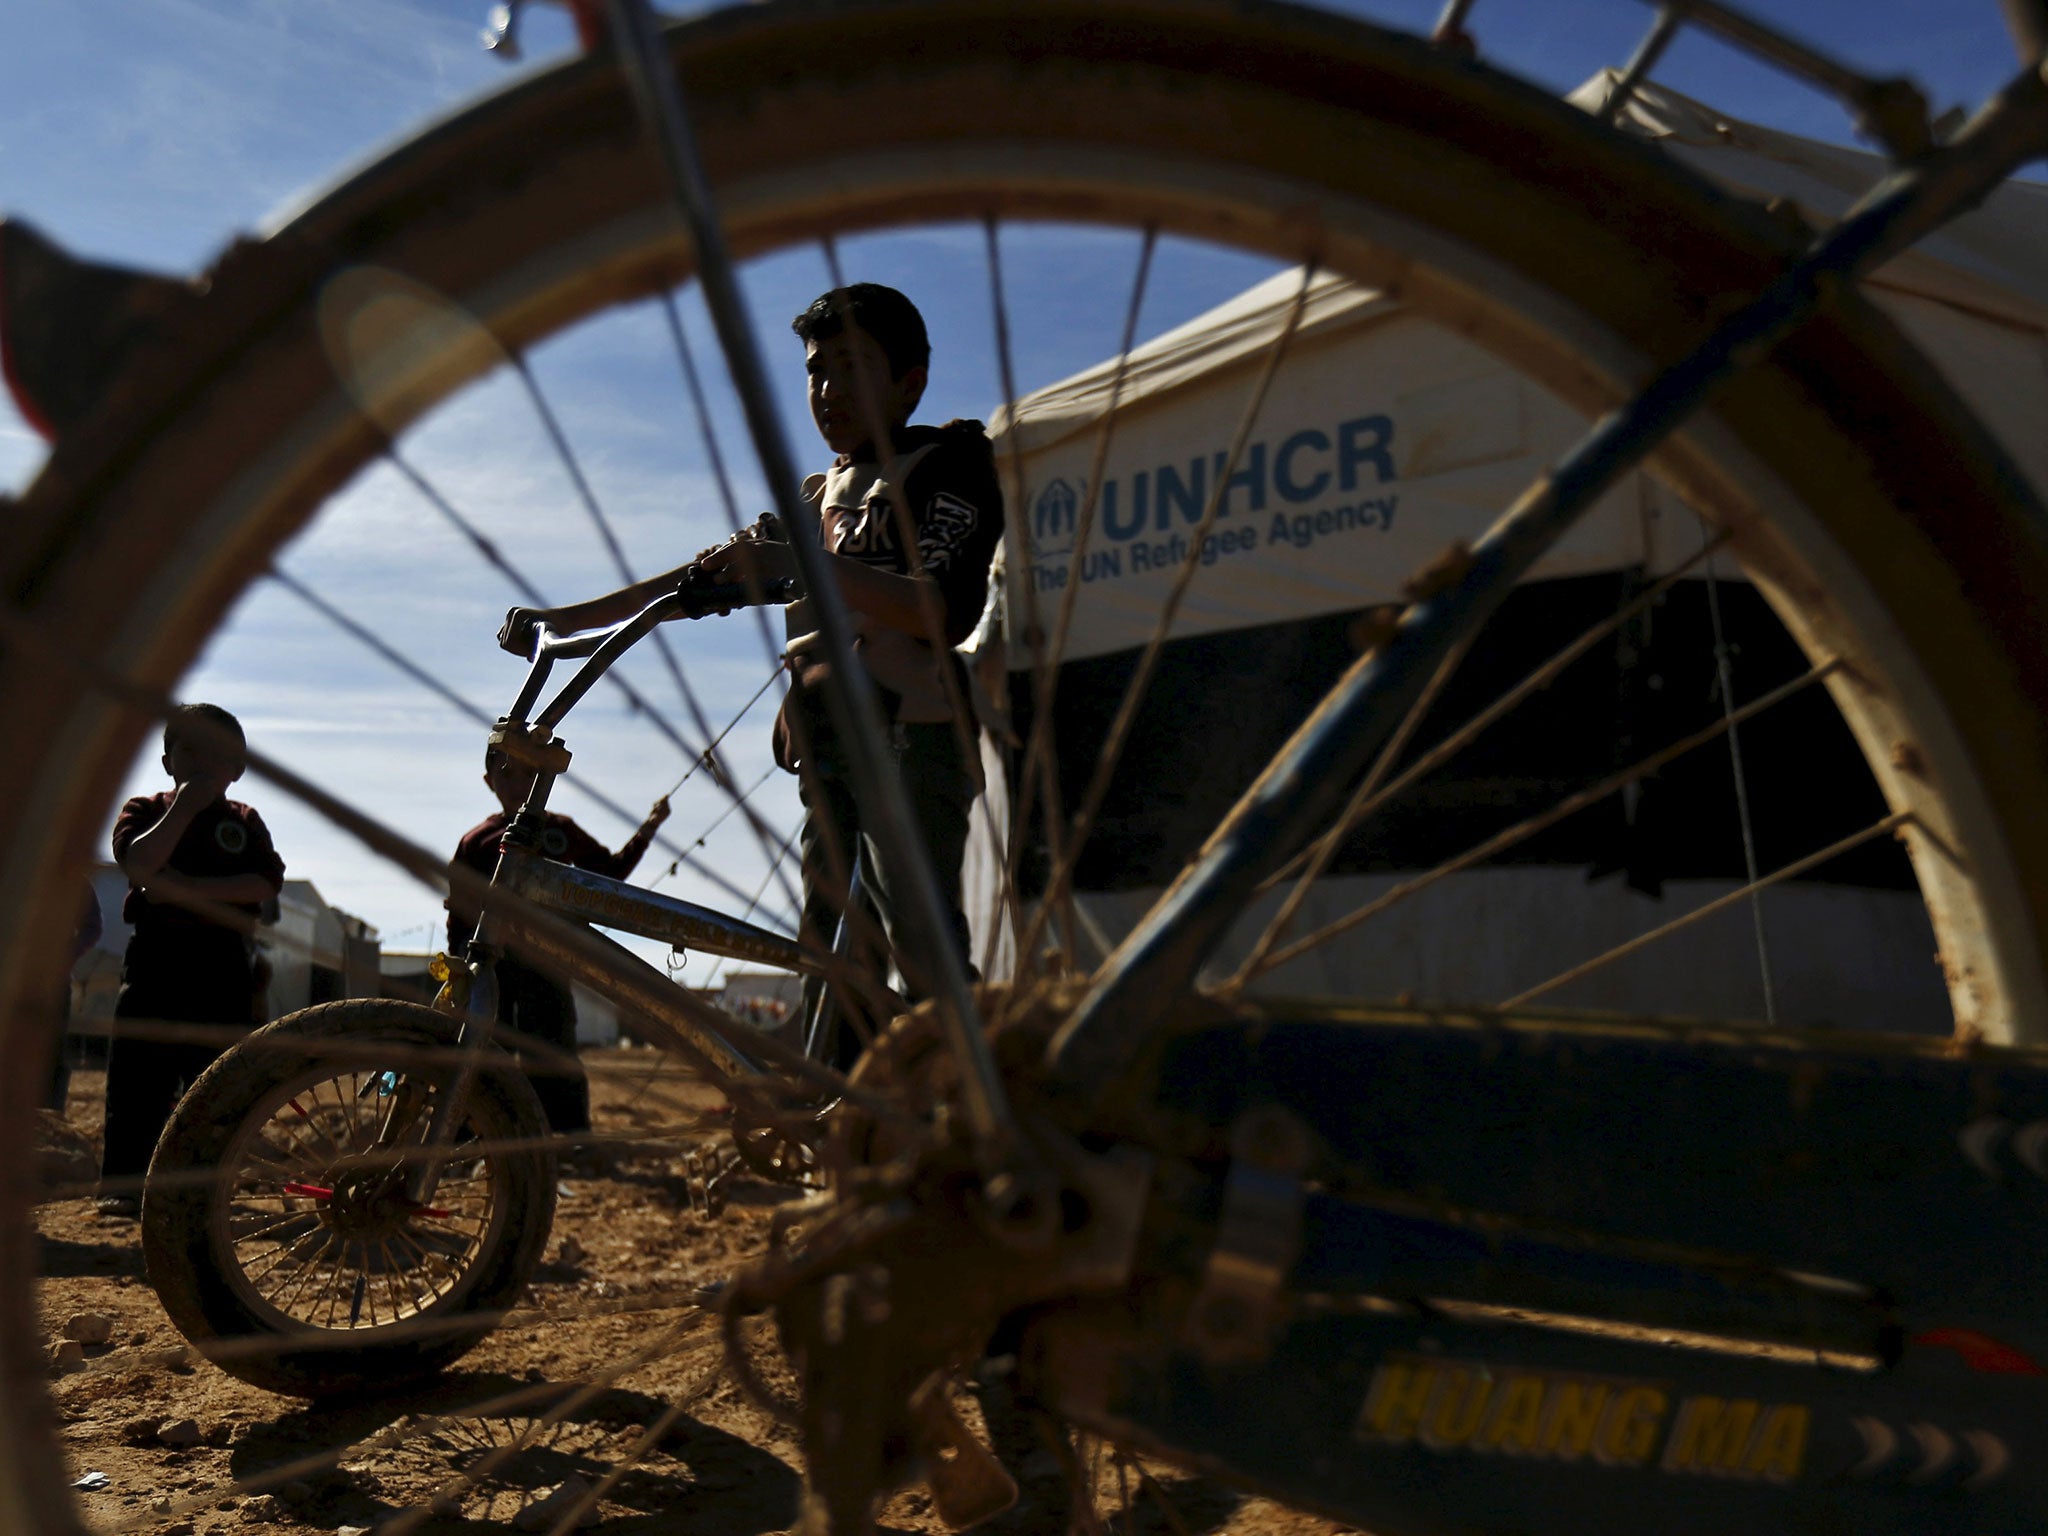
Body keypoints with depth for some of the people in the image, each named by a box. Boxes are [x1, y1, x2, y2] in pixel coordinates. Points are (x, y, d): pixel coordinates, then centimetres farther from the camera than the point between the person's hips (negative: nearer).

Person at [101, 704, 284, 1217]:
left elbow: (266, 885, -6)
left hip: (222, 966, 1)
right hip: (155, 958, -1)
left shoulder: (244, 821, 11)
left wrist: (191, 888, -14)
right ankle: (122, 1186, 4)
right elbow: (137, 863, -12)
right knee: (137, 1078, -3)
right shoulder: (146, 810, 9)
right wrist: (184, 808, -11)